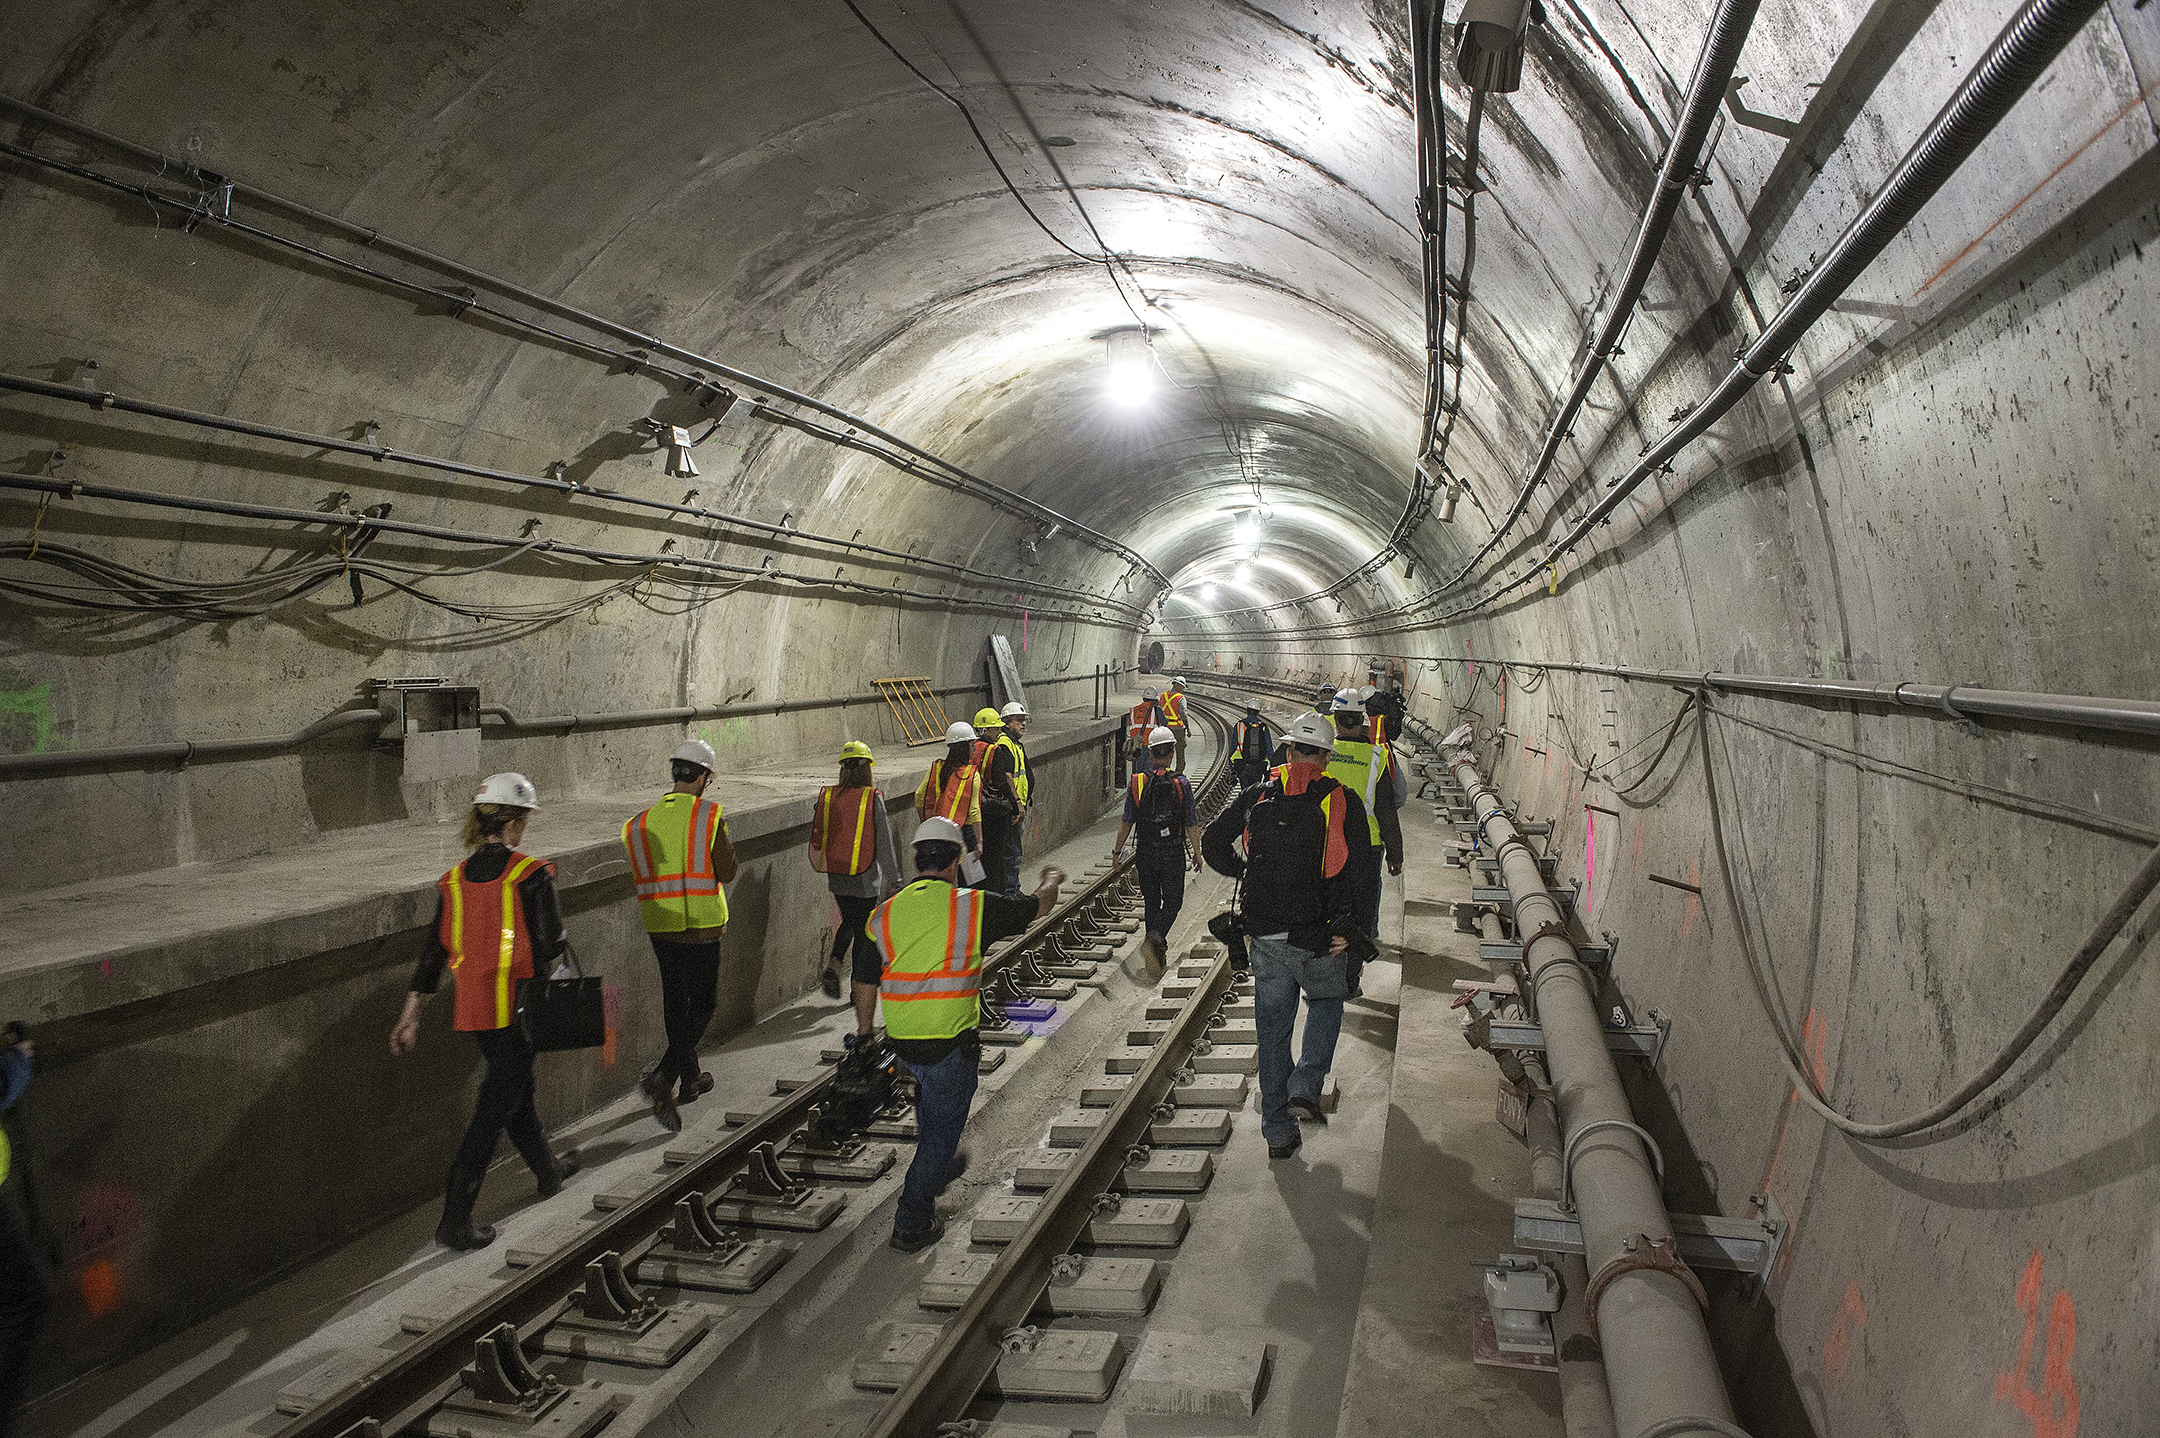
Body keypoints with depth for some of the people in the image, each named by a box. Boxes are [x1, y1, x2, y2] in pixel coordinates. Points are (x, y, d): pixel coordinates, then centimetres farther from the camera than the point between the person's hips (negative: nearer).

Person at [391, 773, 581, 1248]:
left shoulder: (454, 879, 4)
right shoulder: (532, 875, -14)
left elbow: (434, 952, 5)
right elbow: (551, 947, -14)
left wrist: (411, 1015, 10)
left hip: (473, 1009, 7)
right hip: (519, 1009, -7)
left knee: (515, 1089, 23)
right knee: (496, 1107, -1)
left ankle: (548, 1170, 43)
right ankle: (455, 1221, -1)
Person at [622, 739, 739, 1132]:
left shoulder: (640, 822, 4)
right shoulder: (709, 815, -10)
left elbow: (638, 874, 6)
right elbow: (726, 871, -10)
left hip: (659, 924, 5)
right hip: (701, 924, -4)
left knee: (675, 1002, 17)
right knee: (703, 1003, 6)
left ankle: (689, 1078, 29)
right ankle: (663, 1077, -10)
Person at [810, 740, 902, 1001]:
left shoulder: (826, 796, -3)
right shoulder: (873, 798, -14)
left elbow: (817, 836, 4)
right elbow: (884, 842, -11)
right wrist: (893, 879, -4)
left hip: (835, 877, 4)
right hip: (865, 880, -4)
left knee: (849, 920, 24)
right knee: (864, 929, 11)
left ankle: (833, 965, 3)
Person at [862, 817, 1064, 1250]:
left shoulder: (884, 914, 1)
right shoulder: (973, 907, -10)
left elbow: (865, 981, 7)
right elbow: (1037, 907, 4)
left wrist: (864, 1032, 21)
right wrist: (1052, 881, 26)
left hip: (899, 1041, 5)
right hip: (950, 1044, -5)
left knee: (929, 1097, 32)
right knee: (943, 1127, 11)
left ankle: (938, 1167, 54)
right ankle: (912, 1224, 16)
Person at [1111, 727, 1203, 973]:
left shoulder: (1136, 783, -6)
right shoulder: (1181, 784, -11)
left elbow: (1127, 822, -2)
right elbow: (1191, 825, -6)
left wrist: (1117, 850, 10)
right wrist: (1197, 853, 7)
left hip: (1146, 852, 2)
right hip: (1173, 852, -2)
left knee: (1152, 902, 15)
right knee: (1173, 901, 8)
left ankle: (1157, 952, 22)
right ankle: (1153, 938, -15)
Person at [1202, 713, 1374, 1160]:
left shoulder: (1258, 796, 4)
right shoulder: (1344, 801, -4)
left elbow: (1212, 842, 2)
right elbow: (1355, 867, -11)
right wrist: (1346, 927, -7)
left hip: (1264, 937, 2)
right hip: (1316, 937, -2)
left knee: (1273, 1028, 13)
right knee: (1326, 1004, 25)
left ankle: (1278, 1131, 18)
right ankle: (1304, 1087, 6)